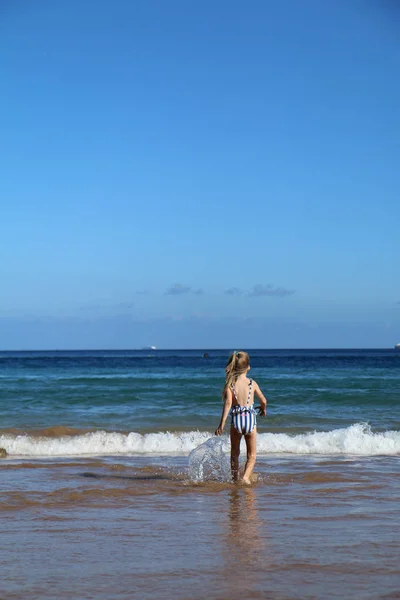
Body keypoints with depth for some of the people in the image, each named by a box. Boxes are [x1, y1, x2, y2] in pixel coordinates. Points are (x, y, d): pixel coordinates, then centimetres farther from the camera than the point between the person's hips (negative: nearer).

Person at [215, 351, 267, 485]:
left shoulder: (230, 384, -3)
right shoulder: (252, 383, 2)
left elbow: (228, 402, -15)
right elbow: (263, 400, 13)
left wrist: (222, 423, -16)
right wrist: (263, 409, 37)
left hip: (236, 419, 0)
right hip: (250, 418, 0)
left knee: (234, 453, 19)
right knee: (252, 454, 11)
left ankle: (235, 479, 23)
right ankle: (246, 476, -11)